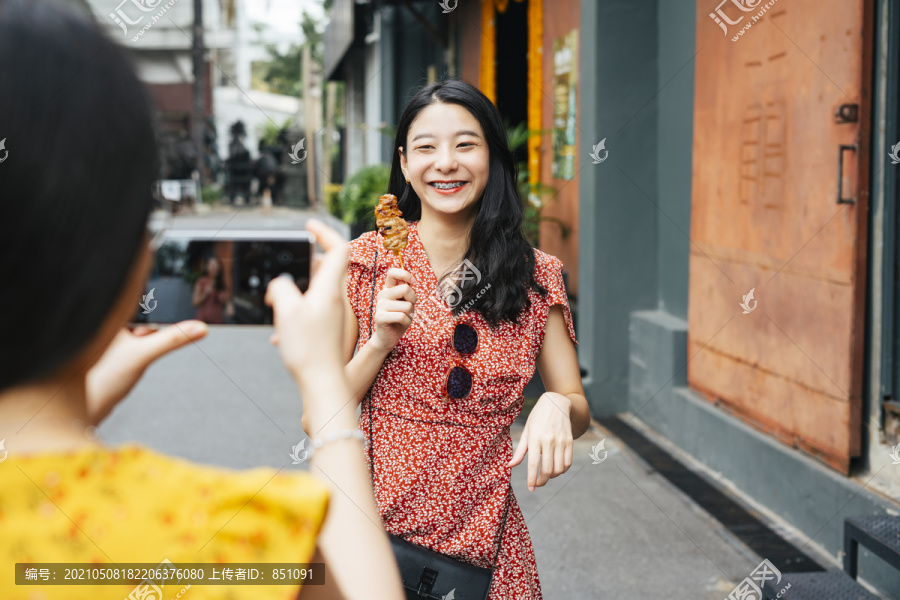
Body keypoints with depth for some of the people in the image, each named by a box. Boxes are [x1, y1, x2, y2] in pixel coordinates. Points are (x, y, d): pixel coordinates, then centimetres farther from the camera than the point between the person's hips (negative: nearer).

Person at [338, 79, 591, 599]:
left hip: (486, 545, 1)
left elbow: (578, 409, 5)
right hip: (375, 531, -1)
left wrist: (557, 406, -17)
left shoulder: (536, 277, 0)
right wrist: (380, 343, -18)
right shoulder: (367, 262, -3)